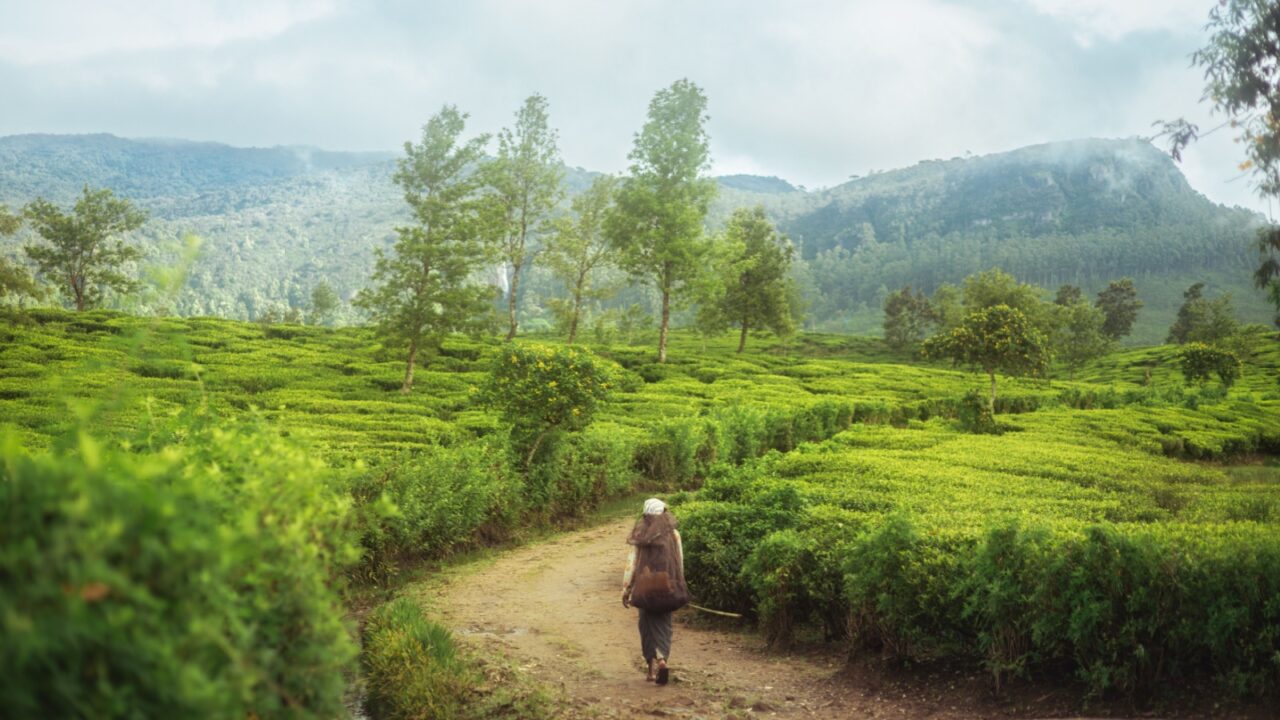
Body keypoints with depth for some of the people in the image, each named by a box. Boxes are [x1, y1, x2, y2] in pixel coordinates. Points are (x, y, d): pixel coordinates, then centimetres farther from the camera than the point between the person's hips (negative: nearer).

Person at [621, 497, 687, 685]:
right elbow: (680, 563, 1)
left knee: (647, 625, 14)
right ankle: (662, 659, -16)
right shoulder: (673, 534, -1)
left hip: (645, 588, 0)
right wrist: (678, 586, 12)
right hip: (666, 587, 0)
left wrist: (626, 590, 3)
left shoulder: (640, 536, 0)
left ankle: (651, 666, 14)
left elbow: (632, 563, -2)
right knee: (663, 625, 6)